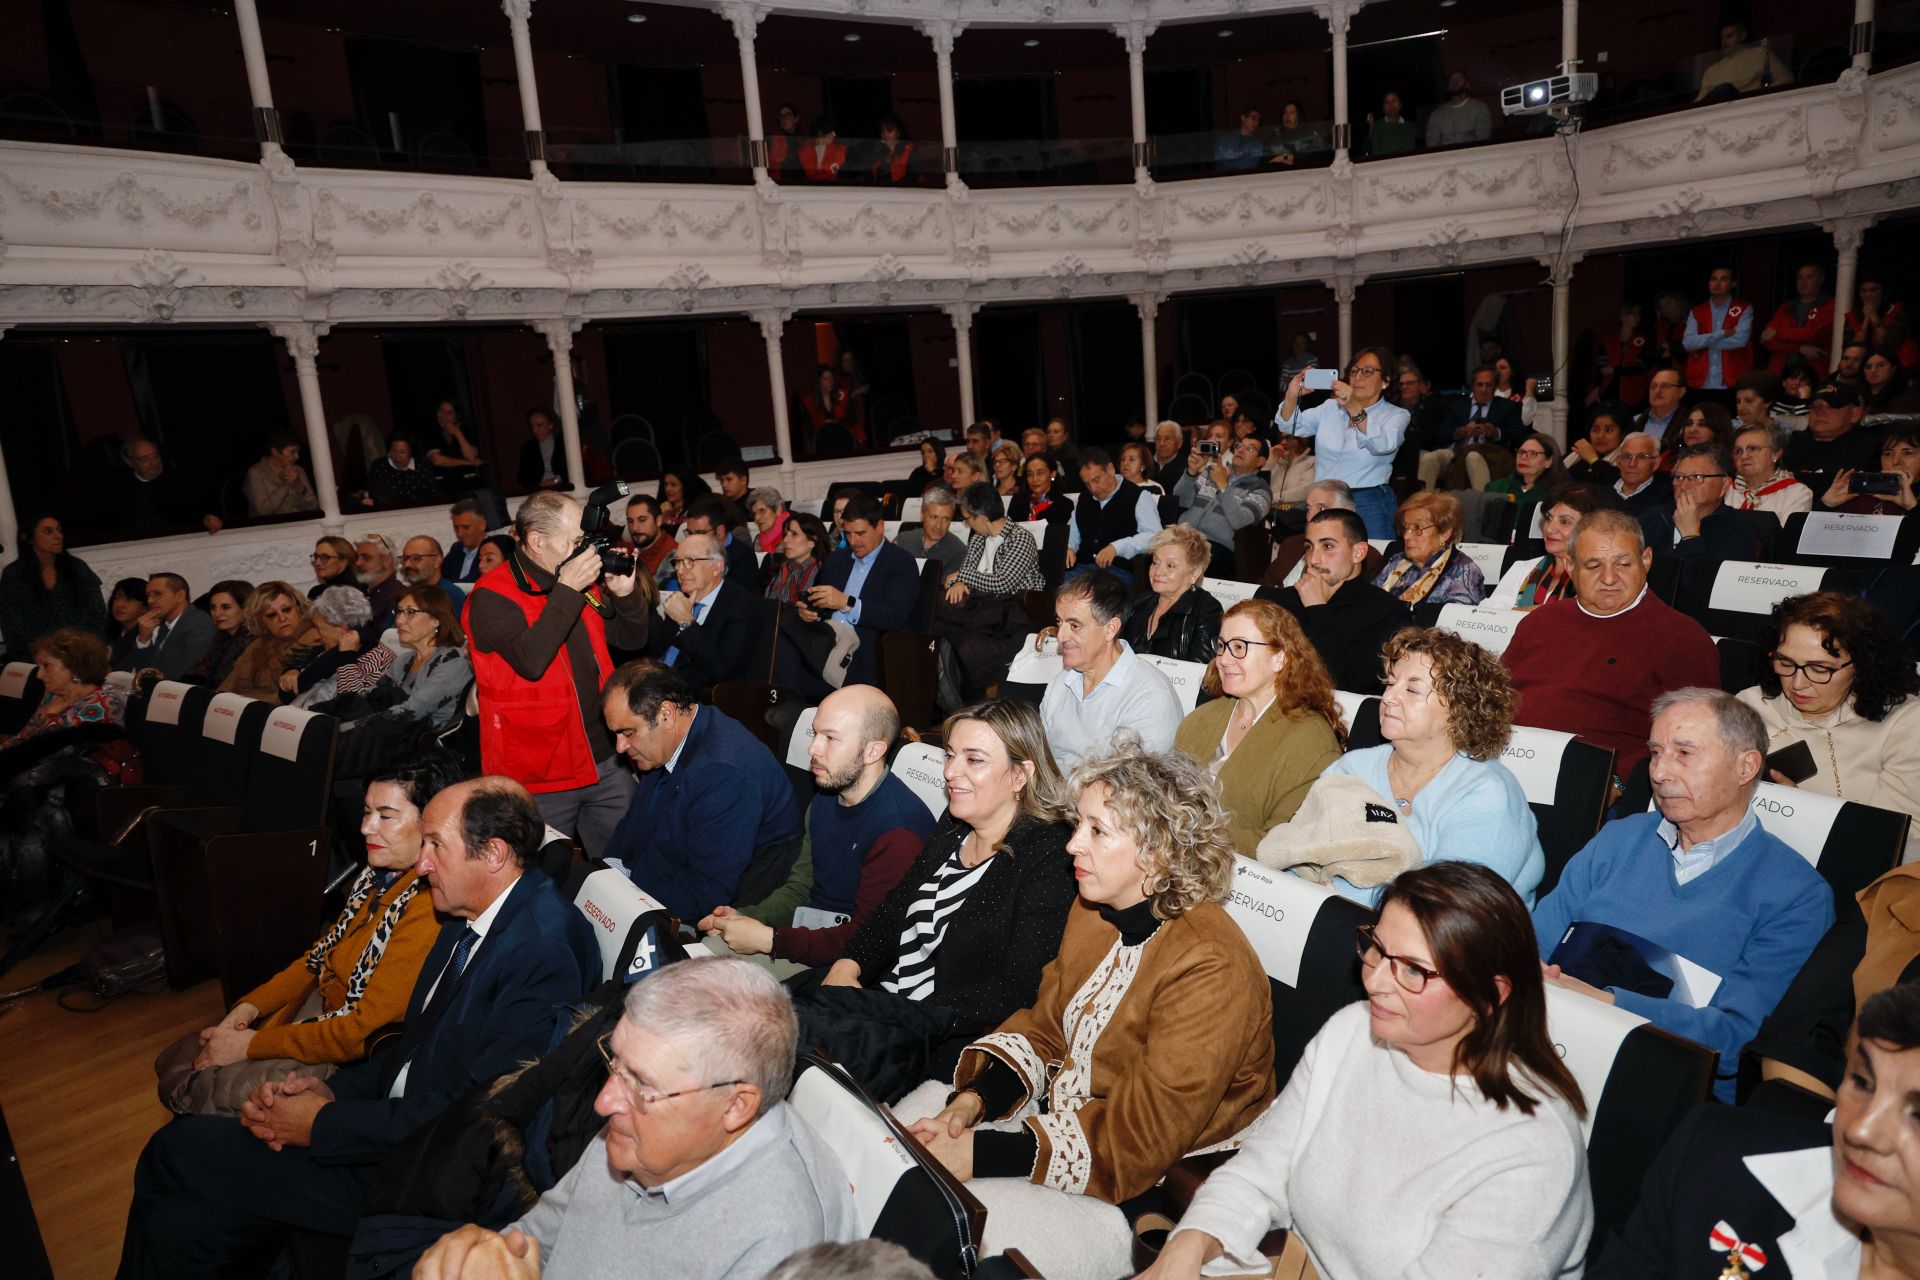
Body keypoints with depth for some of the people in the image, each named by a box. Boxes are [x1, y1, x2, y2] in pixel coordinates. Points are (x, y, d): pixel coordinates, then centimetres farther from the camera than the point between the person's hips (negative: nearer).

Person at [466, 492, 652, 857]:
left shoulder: (583, 583, 9)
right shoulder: (492, 596, -11)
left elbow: (633, 639, 12)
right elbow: (531, 661, -26)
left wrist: (624, 592, -6)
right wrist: (567, 590, -22)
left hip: (605, 762, 6)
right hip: (540, 776, -6)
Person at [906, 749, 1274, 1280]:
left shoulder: (1211, 970, -26)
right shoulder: (1094, 911, 1)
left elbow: (1139, 1138, -25)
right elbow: (1042, 1030, 8)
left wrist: (979, 1154, -26)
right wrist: (971, 1102, -11)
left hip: (1141, 1198, -7)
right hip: (1057, 1119, 8)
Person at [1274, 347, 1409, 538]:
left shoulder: (1396, 415, 1)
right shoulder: (1330, 407, 13)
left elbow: (1384, 445, -21)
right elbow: (1289, 425, 2)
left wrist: (1355, 409, -33)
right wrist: (1292, 396, -18)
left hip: (1369, 508, -3)